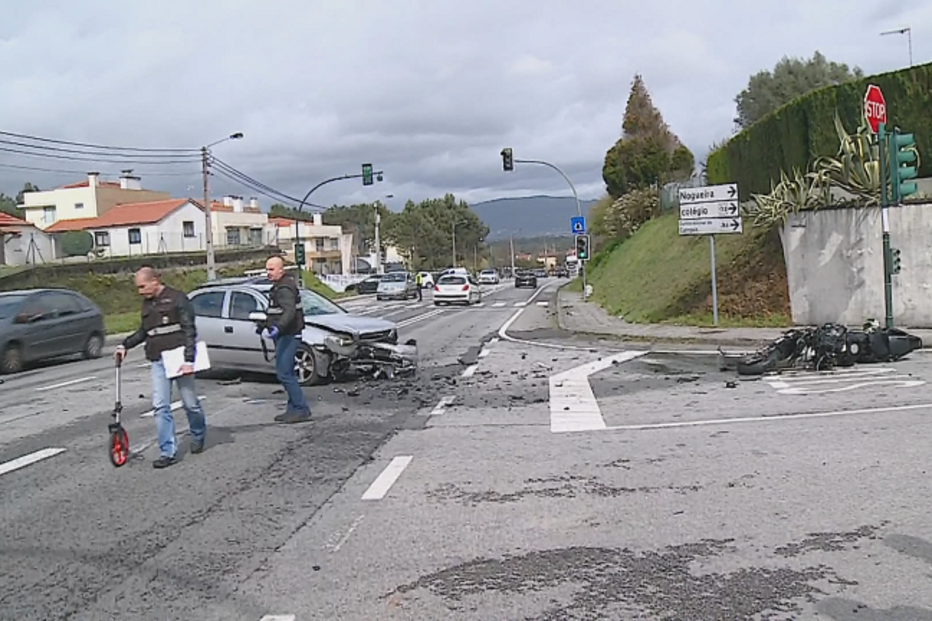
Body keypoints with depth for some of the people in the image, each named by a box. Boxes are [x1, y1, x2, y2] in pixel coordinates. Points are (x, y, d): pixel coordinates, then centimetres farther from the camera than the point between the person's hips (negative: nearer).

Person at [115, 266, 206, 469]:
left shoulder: (177, 298, -7)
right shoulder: (147, 304, 14)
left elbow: (189, 330, -11)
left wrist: (188, 360, -17)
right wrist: (125, 345, 12)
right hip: (158, 362, 6)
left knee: (191, 403, 5)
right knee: (160, 407, -3)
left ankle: (198, 436, 31)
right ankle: (168, 452, 0)